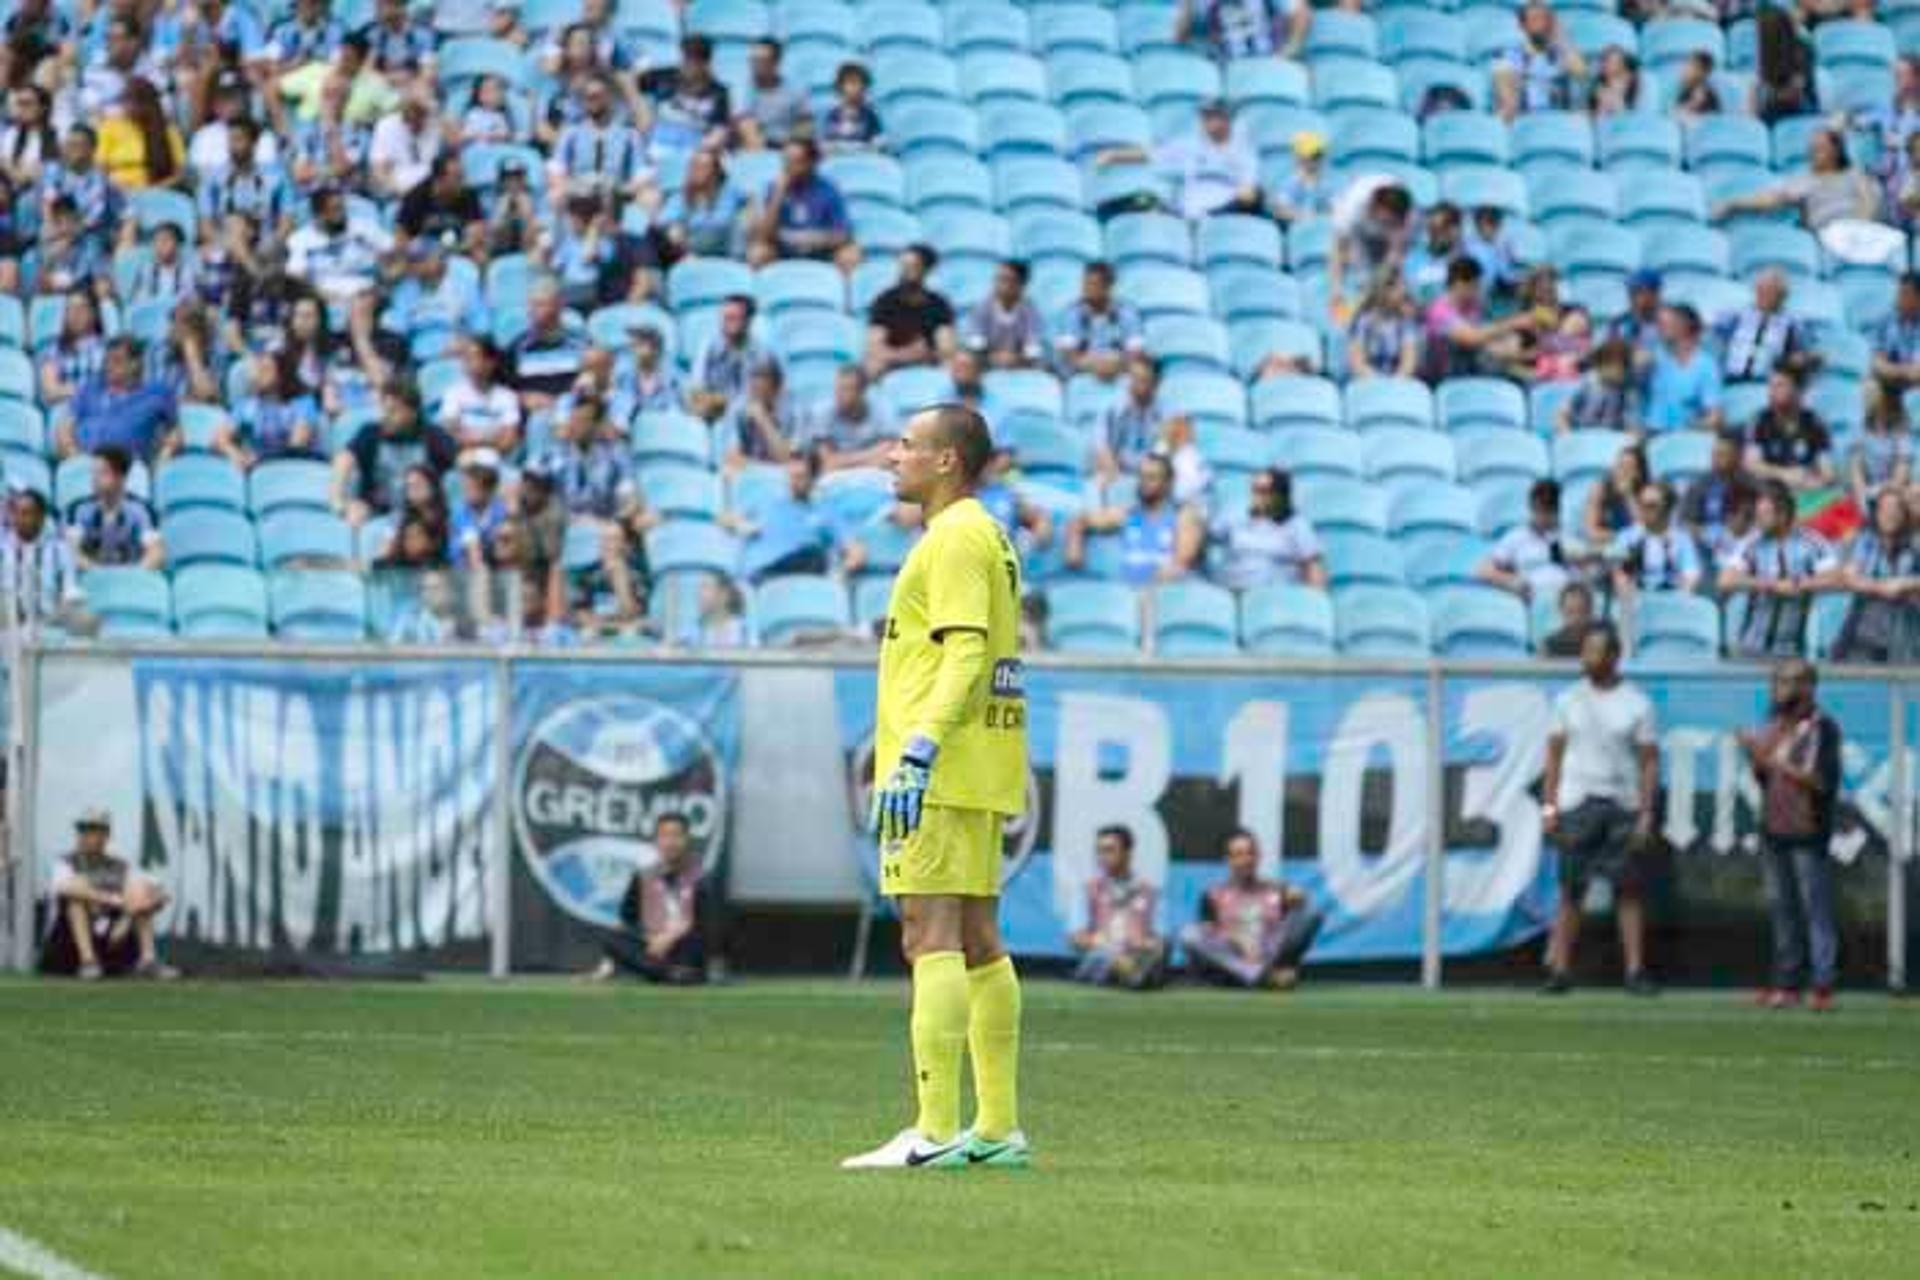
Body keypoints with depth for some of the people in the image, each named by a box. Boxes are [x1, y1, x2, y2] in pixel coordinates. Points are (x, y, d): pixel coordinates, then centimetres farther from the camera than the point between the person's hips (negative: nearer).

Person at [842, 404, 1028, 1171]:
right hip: (980, 774, 10)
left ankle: (935, 1130, -17)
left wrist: (918, 753, -26)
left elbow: (964, 654, -20)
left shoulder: (956, 538, -11)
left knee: (931, 937, -12)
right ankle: (998, 1128, 12)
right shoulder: (988, 538, 20)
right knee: (978, 942, 11)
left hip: (941, 769, -10)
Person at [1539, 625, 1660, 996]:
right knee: (1570, 889, -1)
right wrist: (1549, 806, 0)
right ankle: (1560, 969, 0)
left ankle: (1635, 970, 1)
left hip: (1623, 806, -1)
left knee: (1630, 889, -1)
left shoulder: (1636, 704, 3)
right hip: (1576, 805, 1)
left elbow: (1650, 762, 1)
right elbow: (1554, 754, 9)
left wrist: (1646, 815, -6)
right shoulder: (1568, 700, 8)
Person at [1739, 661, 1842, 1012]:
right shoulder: (1775, 724, 14)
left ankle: (1823, 985, -10)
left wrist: (1776, 762, -18)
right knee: (1781, 907, 11)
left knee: (1815, 907, -9)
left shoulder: (1822, 728, -8)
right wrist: (1754, 754, 2)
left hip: (1807, 833, -8)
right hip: (1773, 830, 8)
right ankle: (1786, 982, 17)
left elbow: (1822, 781, -17)